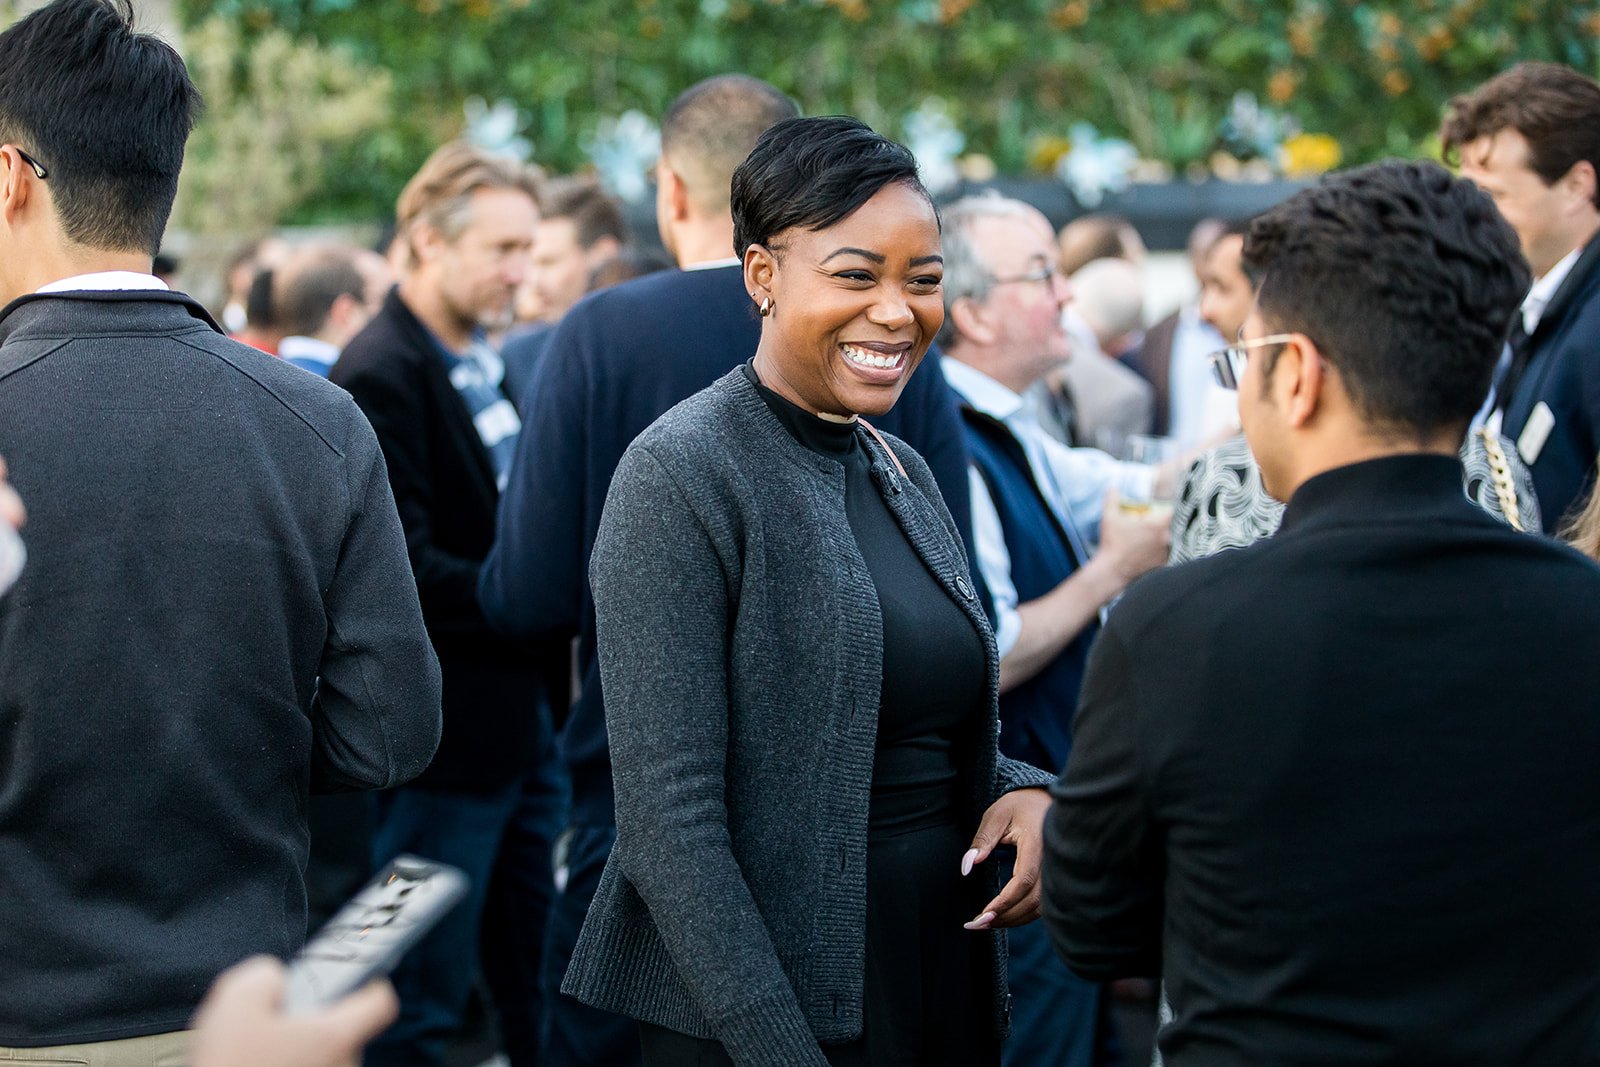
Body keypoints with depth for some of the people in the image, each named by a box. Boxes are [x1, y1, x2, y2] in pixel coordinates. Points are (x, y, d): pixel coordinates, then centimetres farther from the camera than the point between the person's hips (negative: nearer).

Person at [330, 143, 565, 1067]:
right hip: (449, 725, -9)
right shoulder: (381, 374, -15)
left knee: (543, 985, 16)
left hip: (524, 709, 9)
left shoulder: (486, 364, 12)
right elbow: (407, 571, -21)